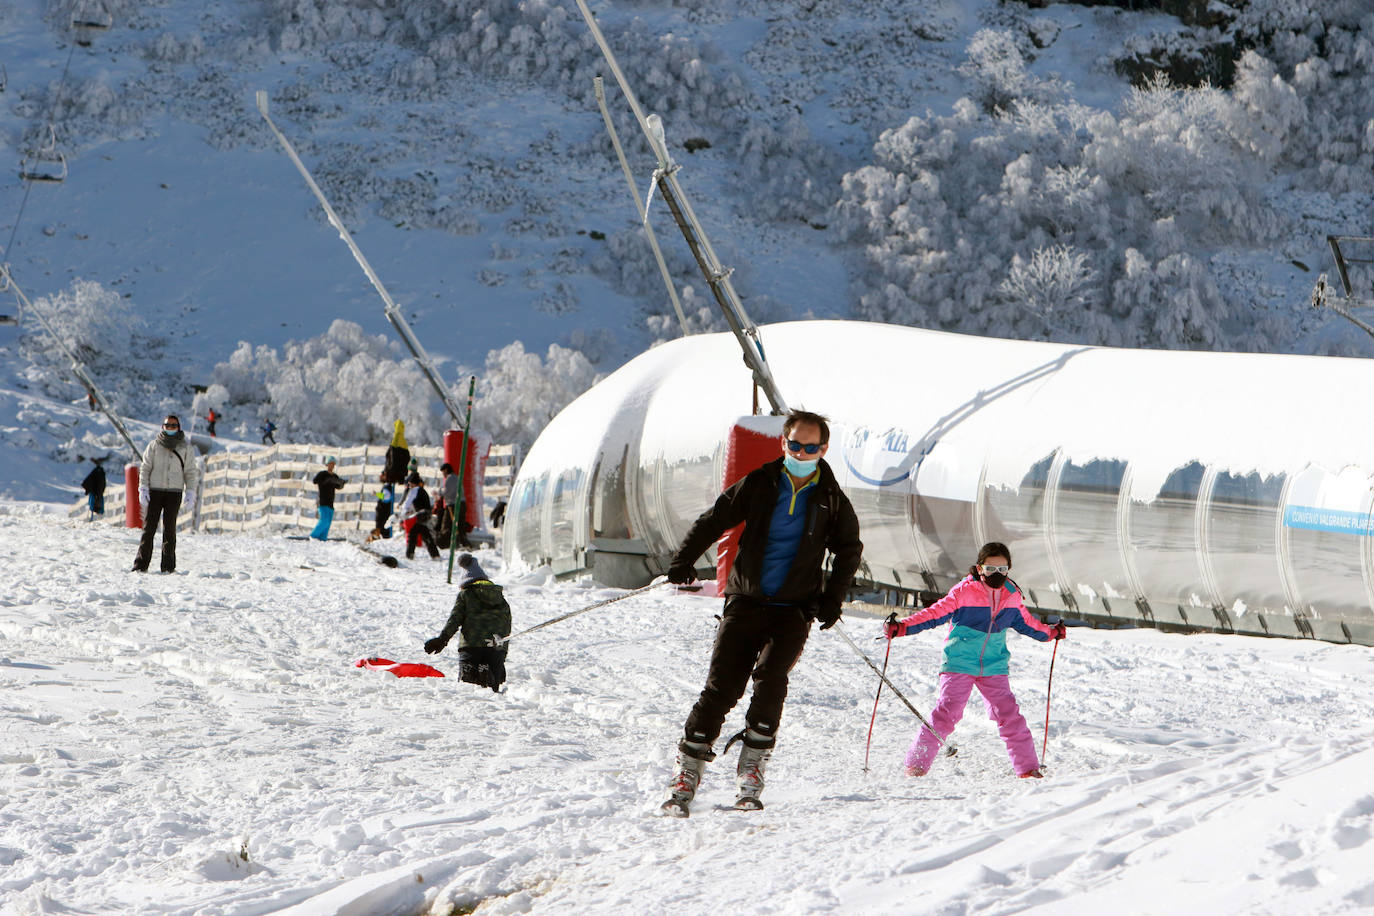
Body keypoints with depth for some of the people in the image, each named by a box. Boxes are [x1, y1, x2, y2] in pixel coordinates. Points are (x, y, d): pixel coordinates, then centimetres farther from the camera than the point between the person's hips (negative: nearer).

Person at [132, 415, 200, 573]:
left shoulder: (185, 448, 8)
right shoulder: (154, 446, 7)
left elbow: (190, 472, 10)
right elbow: (145, 468, 8)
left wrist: (190, 493, 2)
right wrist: (143, 489, -2)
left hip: (174, 493, 0)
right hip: (154, 490, 0)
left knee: (169, 529, -3)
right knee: (149, 527, -4)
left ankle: (168, 565, 2)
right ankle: (141, 564, -4)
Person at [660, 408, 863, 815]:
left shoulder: (831, 500, 5)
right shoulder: (759, 485, 3)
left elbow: (849, 550, 19)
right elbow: (714, 520, 8)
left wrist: (832, 598, 11)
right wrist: (684, 561, -4)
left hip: (794, 609, 0)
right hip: (746, 601, 0)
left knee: (770, 676, -23)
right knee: (721, 686, -9)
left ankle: (751, 775, -15)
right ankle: (687, 776, -4)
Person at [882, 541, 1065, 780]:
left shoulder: (1012, 596, 6)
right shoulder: (964, 592, -10)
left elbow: (1025, 622, 26)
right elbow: (935, 613, -11)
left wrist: (1050, 633, 32)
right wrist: (902, 627, -21)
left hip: (993, 667, 4)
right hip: (959, 664, -4)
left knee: (1009, 715, -1)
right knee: (947, 713, -13)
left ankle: (1027, 767, 8)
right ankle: (916, 764, -7)